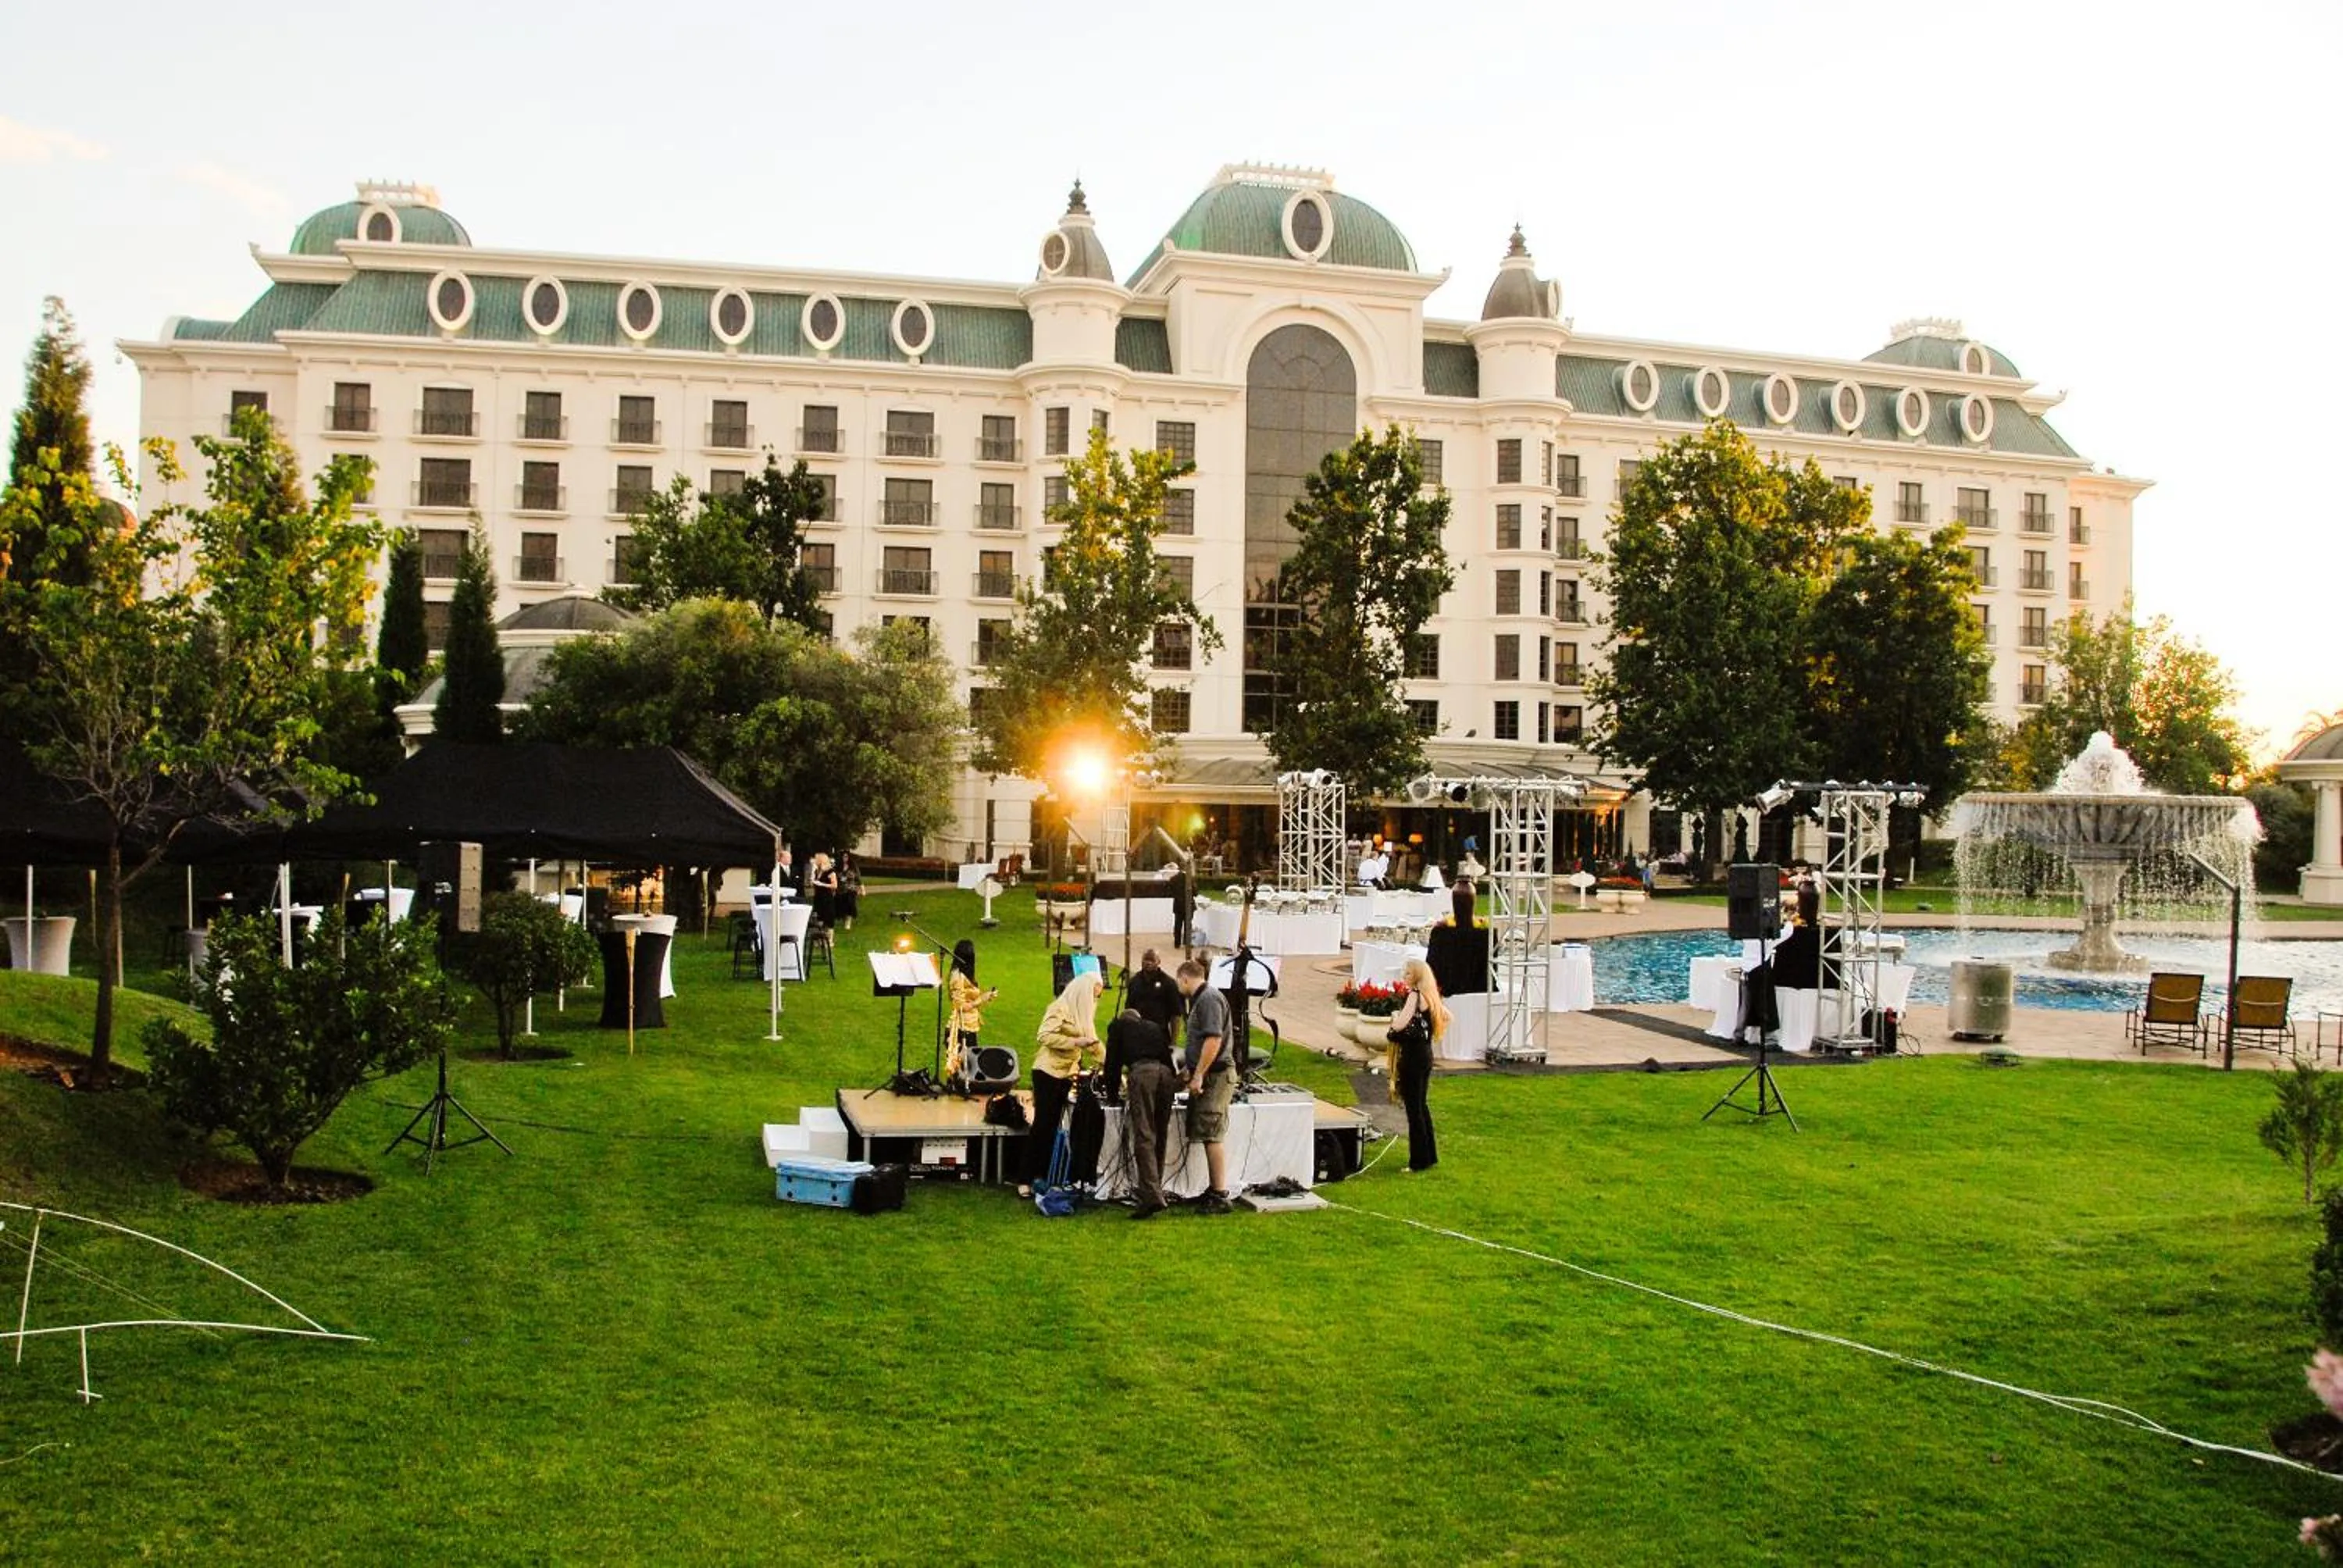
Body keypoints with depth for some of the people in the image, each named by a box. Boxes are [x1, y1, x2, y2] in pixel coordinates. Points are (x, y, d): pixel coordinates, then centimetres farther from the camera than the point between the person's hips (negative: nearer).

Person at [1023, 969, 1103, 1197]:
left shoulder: (1083, 1012, 15)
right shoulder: (1061, 1007, -11)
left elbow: (1093, 1044, 21)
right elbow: (1044, 1036, -21)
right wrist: (1076, 1042, -22)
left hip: (1067, 1075, 8)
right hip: (1049, 1073, -8)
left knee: (1053, 1127, 7)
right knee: (1042, 1125, -8)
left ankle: (1043, 1178, 9)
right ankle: (1026, 1181, -5)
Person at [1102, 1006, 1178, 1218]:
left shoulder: (1118, 1026, 25)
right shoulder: (1157, 1027, 35)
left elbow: (1113, 1061, 23)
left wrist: (1112, 1095, 33)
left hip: (1141, 1071, -4)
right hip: (1166, 1073, 4)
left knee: (1144, 1137, -10)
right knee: (1160, 1136, 13)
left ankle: (1152, 1196, -21)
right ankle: (1152, 1191, 17)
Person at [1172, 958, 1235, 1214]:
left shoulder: (1209, 999, -13)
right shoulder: (1200, 999, 19)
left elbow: (1213, 1040, -22)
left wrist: (1198, 1075, -21)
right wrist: (1188, 1069, 36)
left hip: (1215, 1075, -10)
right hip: (1209, 1076, 10)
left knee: (1212, 1136, -9)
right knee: (1212, 1136, 13)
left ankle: (1220, 1196, -8)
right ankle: (1215, 1190, 19)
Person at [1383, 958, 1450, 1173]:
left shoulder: (1415, 996, -17)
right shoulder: (1430, 996, 10)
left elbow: (1399, 1026, -26)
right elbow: (1446, 1016, 23)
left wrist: (1395, 1016, -6)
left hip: (1413, 1058, -9)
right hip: (1425, 1055, 9)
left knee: (1414, 1109, -3)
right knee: (1421, 1106, 18)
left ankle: (1419, 1161, 0)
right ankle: (1430, 1155, 27)